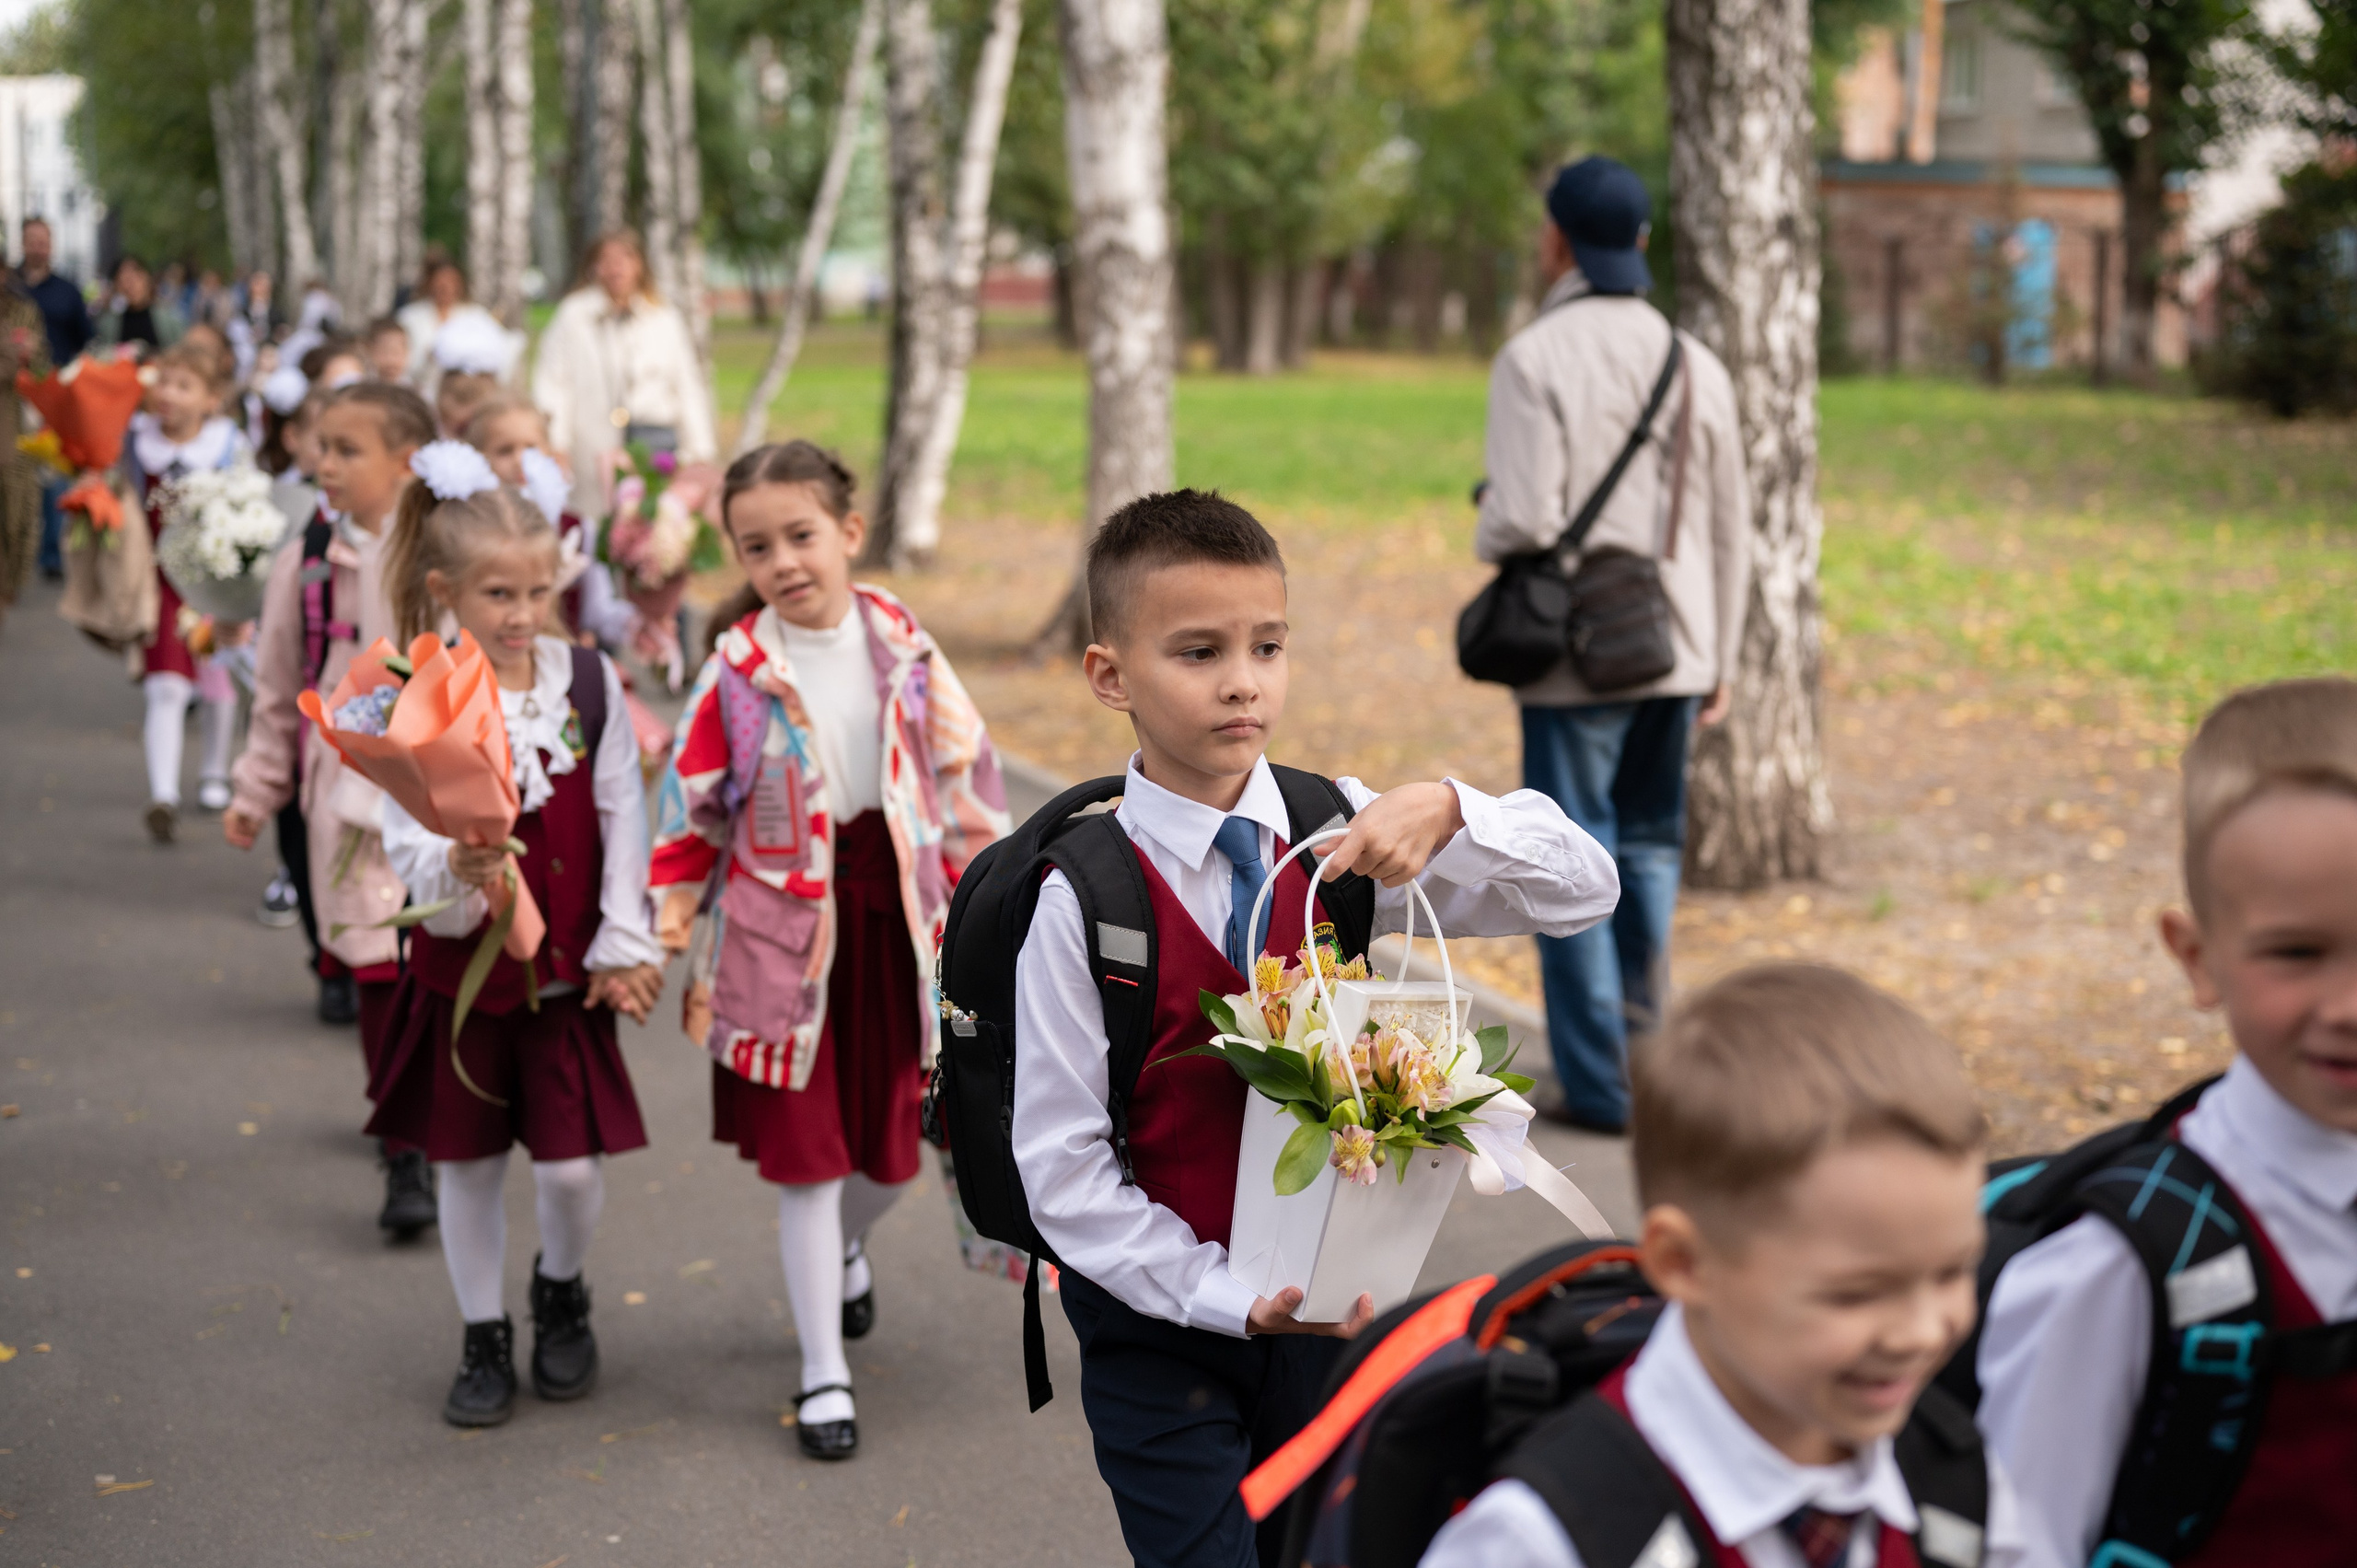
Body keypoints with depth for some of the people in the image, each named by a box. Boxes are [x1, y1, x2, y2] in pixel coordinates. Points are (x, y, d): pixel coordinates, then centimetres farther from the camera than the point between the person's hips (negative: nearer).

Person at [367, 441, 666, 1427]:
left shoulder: (589, 682, -5)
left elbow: (623, 818, -1)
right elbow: (411, 854, -13)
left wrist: (626, 946, -3)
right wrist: (456, 874, -35)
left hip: (567, 971, 1)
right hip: (461, 966, 0)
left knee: (571, 1164, -1)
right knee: (467, 1162, 10)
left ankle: (561, 1291, 31)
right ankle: (484, 1340, 28)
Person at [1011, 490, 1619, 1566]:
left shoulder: (1340, 833, -5)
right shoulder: (1079, 899, -16)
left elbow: (1584, 891, -6)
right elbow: (1060, 1161, -14)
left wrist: (1447, 814, -25)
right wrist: (1227, 1298, -19)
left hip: (1324, 1309, 4)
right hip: (1160, 1325, -4)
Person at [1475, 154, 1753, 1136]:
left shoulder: (1536, 356, -10)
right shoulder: (1695, 364, 7)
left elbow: (1524, 518, -19)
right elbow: (1728, 530, 10)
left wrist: (1487, 538, 5)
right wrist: (1720, 661, 17)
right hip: (1673, 649, 5)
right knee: (1649, 848, 17)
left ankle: (1598, 1083, 3)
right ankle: (1645, 1052, 18)